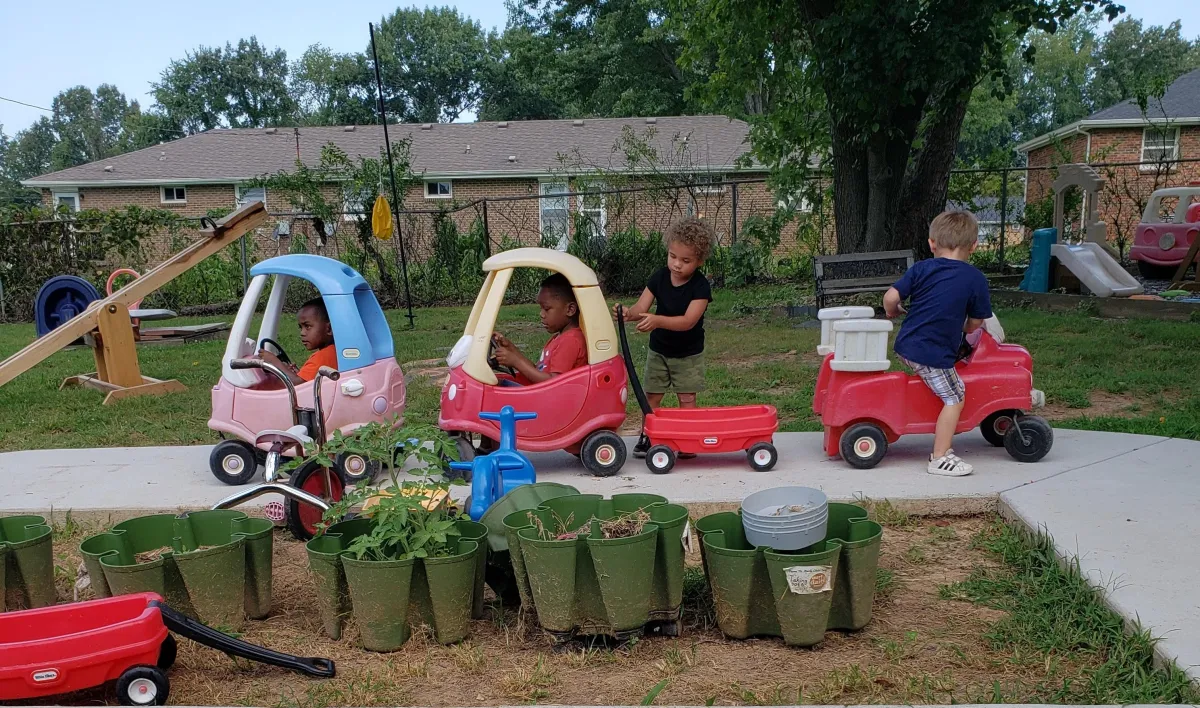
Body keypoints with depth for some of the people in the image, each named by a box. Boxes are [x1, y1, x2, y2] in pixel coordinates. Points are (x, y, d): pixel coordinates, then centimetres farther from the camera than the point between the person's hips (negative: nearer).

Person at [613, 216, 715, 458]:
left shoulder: (701, 287, -22)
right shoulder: (659, 278, -10)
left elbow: (688, 321, -33)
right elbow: (641, 307, -15)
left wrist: (657, 320, -48)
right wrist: (629, 314, -40)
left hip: (689, 354, -3)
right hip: (659, 350, 3)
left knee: (687, 398, 0)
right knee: (652, 396, 6)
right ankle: (647, 436, 20)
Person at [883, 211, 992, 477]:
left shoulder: (921, 268, 5)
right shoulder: (975, 279, 0)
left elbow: (891, 297, -3)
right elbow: (975, 323, 5)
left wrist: (892, 312, 19)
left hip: (905, 345, 6)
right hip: (934, 354, -6)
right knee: (954, 399, 4)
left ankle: (941, 445, 27)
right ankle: (940, 459, 5)